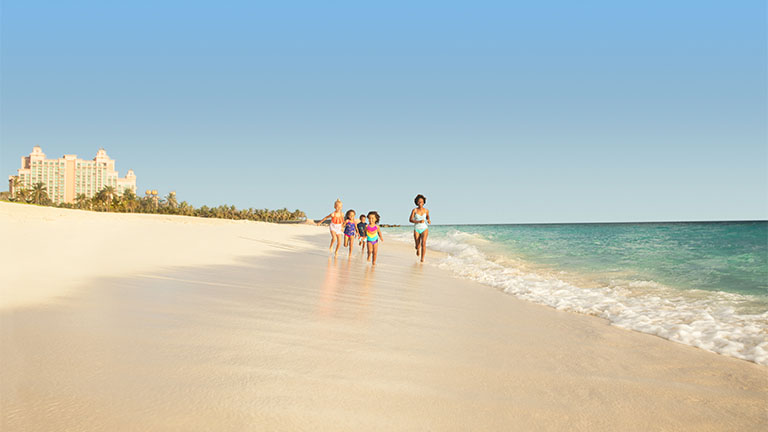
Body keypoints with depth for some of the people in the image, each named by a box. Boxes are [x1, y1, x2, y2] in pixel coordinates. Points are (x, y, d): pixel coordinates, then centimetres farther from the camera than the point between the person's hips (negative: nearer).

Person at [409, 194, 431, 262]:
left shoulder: (426, 210, 1)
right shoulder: (414, 210, -6)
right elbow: (410, 220, -9)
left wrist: (429, 221, -3)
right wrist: (419, 221, -22)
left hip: (424, 229, 0)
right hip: (417, 229, 0)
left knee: (423, 243, -23)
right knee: (417, 246, 2)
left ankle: (422, 259, -20)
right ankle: (418, 250, 41)